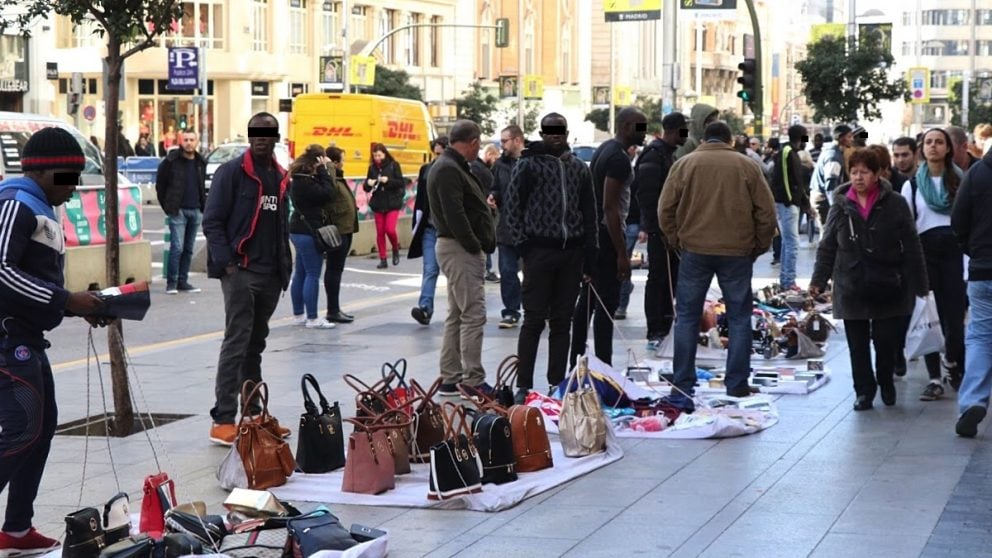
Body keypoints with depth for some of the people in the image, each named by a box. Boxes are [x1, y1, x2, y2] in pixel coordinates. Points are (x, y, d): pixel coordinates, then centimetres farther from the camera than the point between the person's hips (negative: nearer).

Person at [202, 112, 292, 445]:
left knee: (255, 345, 13)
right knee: (237, 343, -11)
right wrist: (226, 263, -16)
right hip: (240, 271, -7)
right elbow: (212, 221, -9)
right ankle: (223, 420, -10)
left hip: (270, 275, 7)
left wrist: (284, 267, 16)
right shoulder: (232, 172, -6)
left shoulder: (280, 178, 15)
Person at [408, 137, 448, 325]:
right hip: (430, 228, 2)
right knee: (430, 269, -6)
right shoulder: (426, 170, 7)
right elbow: (420, 201, 12)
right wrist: (417, 226, 8)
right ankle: (425, 308, -13)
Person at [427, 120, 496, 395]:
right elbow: (454, 215, -23)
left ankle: (450, 378, 18)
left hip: (461, 249, 11)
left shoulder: (451, 167, 19)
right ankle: (472, 381, -10)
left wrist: (478, 246, 11)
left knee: (457, 315, 14)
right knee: (473, 314, -11)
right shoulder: (448, 170, -15)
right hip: (460, 249, -11)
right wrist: (475, 246, -18)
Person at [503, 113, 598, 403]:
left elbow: (589, 213, 17)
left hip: (572, 252, 5)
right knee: (534, 319, -4)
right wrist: (522, 243, -10)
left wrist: (589, 255, 10)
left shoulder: (579, 168, 13)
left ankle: (557, 384, 14)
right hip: (540, 251, -5)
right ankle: (524, 385, 0)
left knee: (562, 321, 8)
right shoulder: (528, 165, -1)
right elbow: (511, 205, -2)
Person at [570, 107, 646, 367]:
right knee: (607, 302, -8)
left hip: (592, 231, 11)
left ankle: (576, 362, 21)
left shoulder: (604, 149, 15)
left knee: (587, 300, 14)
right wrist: (621, 253, -22)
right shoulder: (619, 158, -17)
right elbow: (610, 206, -22)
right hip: (607, 233, -11)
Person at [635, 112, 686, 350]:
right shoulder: (654, 155, -15)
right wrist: (654, 228, -24)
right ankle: (655, 333, -3)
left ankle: (665, 327, 23)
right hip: (660, 229, -10)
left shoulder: (669, 154, 17)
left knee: (671, 277, 14)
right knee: (658, 278, -6)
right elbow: (647, 195, -21)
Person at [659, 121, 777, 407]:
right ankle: (737, 384, 7)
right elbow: (766, 212, 1)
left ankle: (683, 384, 9)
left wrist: (676, 241, 12)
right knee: (739, 317, 8)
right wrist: (759, 246, 11)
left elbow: (666, 210, 1)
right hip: (737, 254, 0)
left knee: (687, 316, 9)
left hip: (695, 251, 0)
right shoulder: (748, 166, 2)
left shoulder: (684, 164, 2)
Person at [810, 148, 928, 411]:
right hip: (851, 287, 2)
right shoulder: (840, 206, 4)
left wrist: (918, 283, -3)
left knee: (886, 340, 3)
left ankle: (886, 382, 27)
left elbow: (911, 247, -1)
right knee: (858, 344, 4)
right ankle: (864, 390, 16)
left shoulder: (895, 204, -2)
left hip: (887, 287, -2)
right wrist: (819, 279, 1)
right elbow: (827, 247, 8)